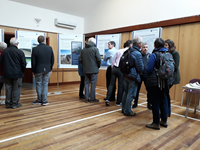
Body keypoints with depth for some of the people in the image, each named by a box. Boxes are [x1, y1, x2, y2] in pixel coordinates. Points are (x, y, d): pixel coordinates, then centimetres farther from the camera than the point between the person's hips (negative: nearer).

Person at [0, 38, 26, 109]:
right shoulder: (20, 52, -12)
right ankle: (15, 103, 11)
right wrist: (21, 71, 8)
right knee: (16, 89, 6)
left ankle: (8, 103, 21)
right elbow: (24, 64, -9)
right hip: (17, 74, -4)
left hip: (7, 73, 4)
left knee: (8, 89, 13)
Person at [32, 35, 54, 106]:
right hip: (47, 70, 2)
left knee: (38, 84, 12)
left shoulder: (35, 49, -10)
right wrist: (51, 68, 13)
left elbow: (33, 61, -6)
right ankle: (44, 101, 12)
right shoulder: (49, 48, -3)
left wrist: (33, 71, 5)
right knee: (45, 84, 9)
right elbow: (52, 60, 2)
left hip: (38, 70, -2)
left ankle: (39, 100, 21)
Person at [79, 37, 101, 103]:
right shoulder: (95, 49, -7)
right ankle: (92, 98, 9)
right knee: (93, 84, 3)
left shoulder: (83, 49, 9)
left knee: (86, 83, 11)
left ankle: (86, 98, 15)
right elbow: (98, 59, -14)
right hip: (94, 69, -5)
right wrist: (98, 66, 3)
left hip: (86, 70, 5)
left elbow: (80, 60, 7)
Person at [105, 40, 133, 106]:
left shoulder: (118, 51, 10)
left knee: (111, 84, 9)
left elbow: (113, 61, 11)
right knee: (121, 86, 5)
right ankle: (118, 102, 14)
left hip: (114, 68, 5)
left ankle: (107, 99, 1)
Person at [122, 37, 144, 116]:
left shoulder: (128, 51, 7)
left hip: (125, 75, 8)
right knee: (130, 94, 2)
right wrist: (139, 72, 8)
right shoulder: (137, 54, -17)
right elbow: (140, 68, -13)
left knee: (126, 92, 17)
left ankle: (124, 109, 29)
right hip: (133, 77, -8)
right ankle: (127, 111, 13)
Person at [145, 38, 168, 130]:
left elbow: (148, 69, -14)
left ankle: (156, 123, 12)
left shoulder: (154, 55, -14)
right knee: (163, 100, 16)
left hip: (154, 82, -6)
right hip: (164, 81, 6)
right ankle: (164, 121, 28)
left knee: (155, 102, 2)